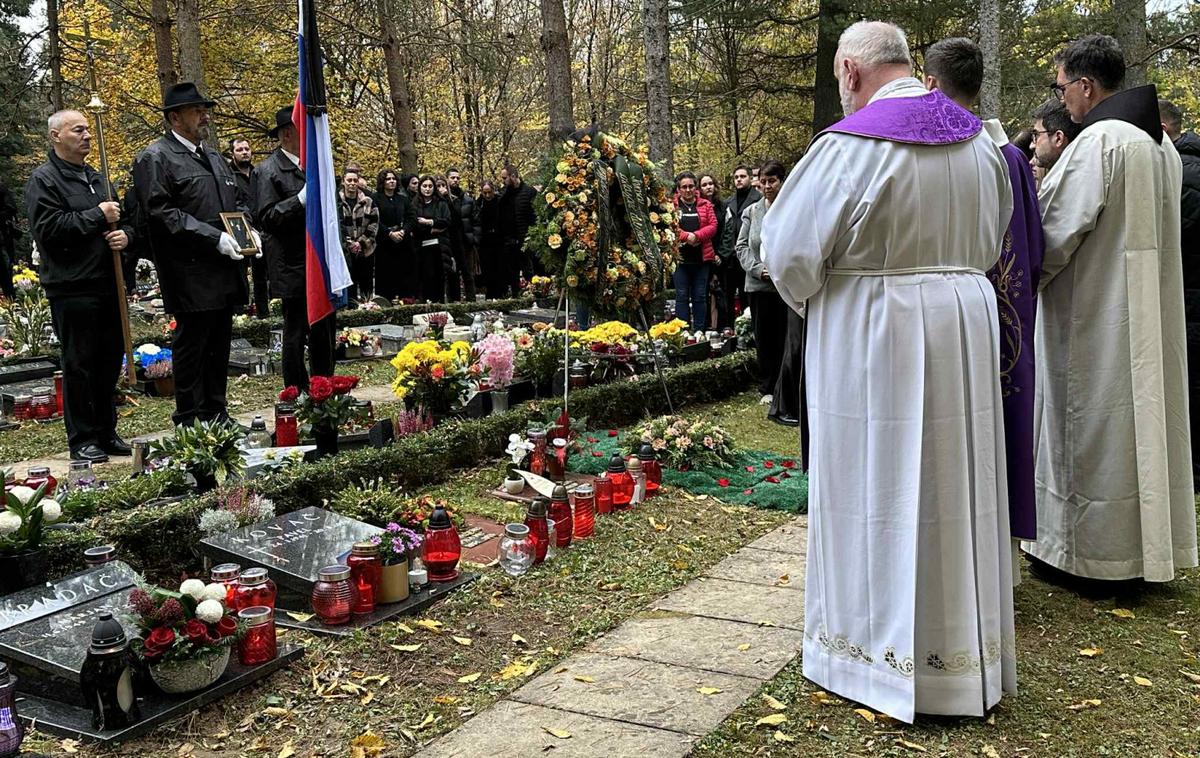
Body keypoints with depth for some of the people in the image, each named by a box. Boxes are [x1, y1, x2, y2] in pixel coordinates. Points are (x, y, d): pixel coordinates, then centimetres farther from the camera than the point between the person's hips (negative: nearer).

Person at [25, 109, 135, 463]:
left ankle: (106, 432, 22)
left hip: (108, 285, 7)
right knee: (79, 364, -2)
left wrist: (125, 234, 2)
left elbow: (122, 219, 25)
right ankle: (82, 439, 7)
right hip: (72, 290, -7)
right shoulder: (43, 179, -5)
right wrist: (97, 216, -15)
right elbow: (48, 228, -18)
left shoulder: (96, 178, 19)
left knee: (109, 360, 11)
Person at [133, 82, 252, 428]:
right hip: (191, 275, -8)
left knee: (219, 346, 13)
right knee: (191, 345, -2)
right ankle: (188, 423, 6)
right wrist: (214, 238, -21)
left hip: (224, 271, 8)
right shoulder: (155, 158, -6)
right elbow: (160, 212, -16)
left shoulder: (214, 157, 20)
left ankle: (216, 416, 22)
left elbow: (235, 203, 28)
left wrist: (249, 230, 6)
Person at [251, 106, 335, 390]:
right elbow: (266, 217, -17)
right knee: (296, 333, 0)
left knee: (325, 330, 12)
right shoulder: (268, 171, -8)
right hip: (293, 268, -7)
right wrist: (301, 200, -25)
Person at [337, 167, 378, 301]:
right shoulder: (337, 201, -1)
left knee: (366, 283, 8)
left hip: (366, 250, 2)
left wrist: (361, 242, -9)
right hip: (344, 251, -2)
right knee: (349, 285, -1)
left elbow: (374, 224, 2)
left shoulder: (368, 202, 5)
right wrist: (348, 243, -13)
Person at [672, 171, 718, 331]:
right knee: (682, 296, 2)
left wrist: (696, 235, -13)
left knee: (700, 296, 6)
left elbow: (713, 226, 2)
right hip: (680, 257, -2)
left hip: (701, 257, 2)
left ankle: (699, 331, 12)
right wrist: (686, 236, -18)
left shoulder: (705, 205, 11)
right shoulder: (672, 206, 2)